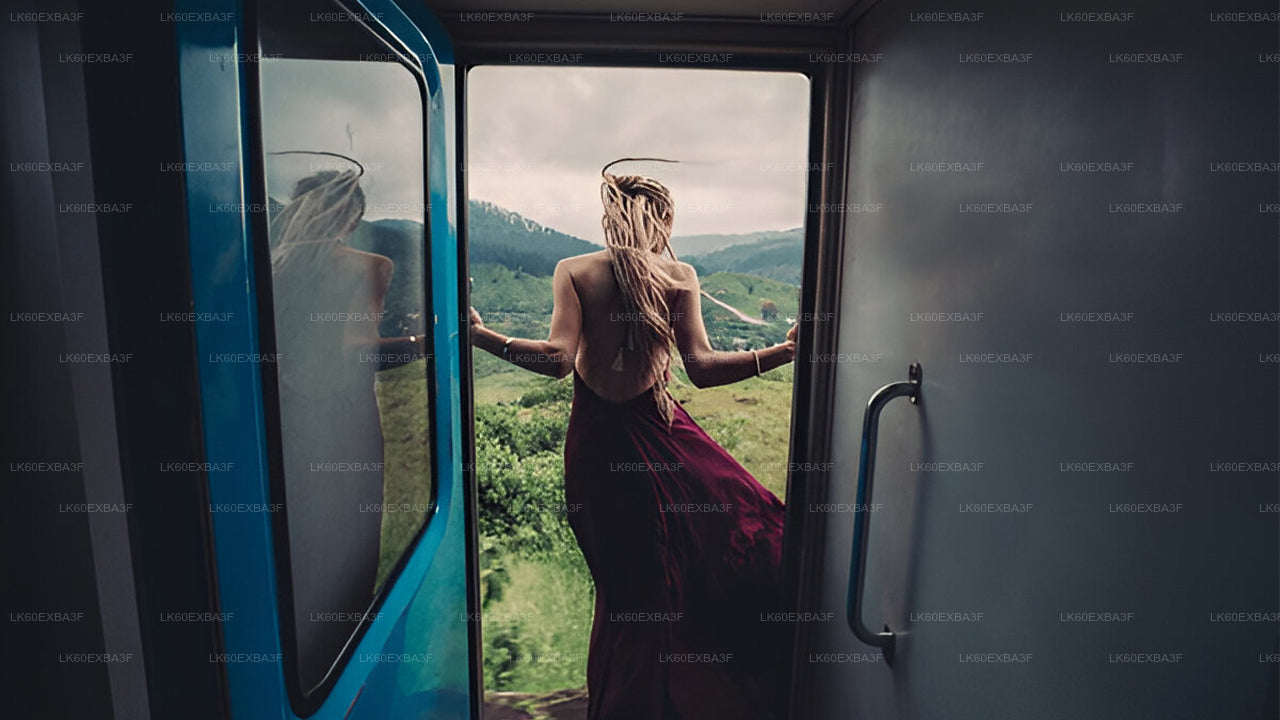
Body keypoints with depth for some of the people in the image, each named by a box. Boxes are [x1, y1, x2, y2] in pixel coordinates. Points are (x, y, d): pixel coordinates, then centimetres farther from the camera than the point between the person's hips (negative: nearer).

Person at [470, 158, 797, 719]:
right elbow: (702, 368, -12)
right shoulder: (680, 274, -2)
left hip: (597, 442, 1)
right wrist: (785, 352, -5)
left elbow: (559, 358, -17)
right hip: (662, 436, -1)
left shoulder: (574, 271, -3)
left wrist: (480, 335, -9)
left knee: (628, 588, 14)